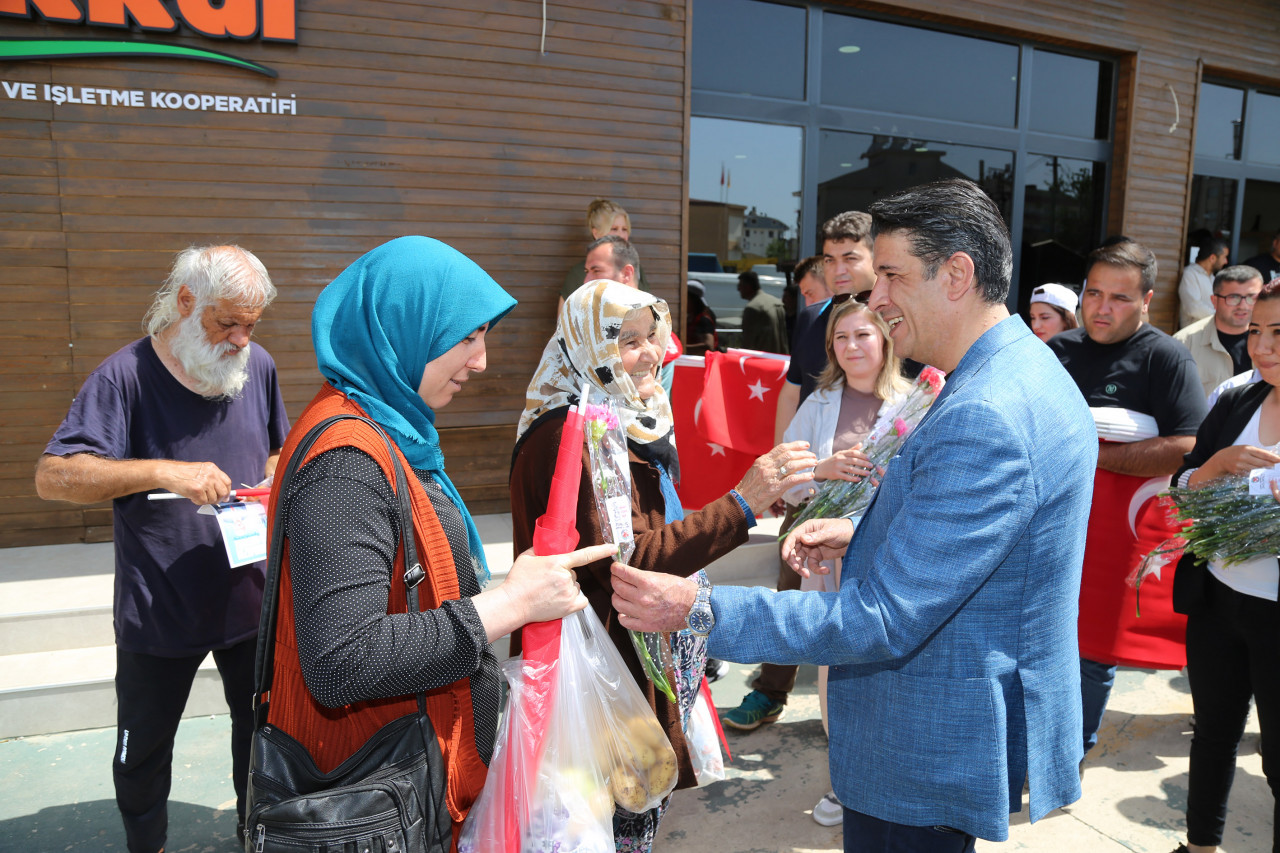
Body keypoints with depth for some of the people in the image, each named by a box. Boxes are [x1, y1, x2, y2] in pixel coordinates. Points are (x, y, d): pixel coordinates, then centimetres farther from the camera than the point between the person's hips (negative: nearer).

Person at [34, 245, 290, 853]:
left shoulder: (257, 367, -1)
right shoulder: (127, 375, -16)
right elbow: (52, 477, -22)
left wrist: (272, 481, -8)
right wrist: (163, 471, -33)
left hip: (251, 596, 4)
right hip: (158, 612, -3)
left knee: (261, 727, 20)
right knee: (143, 750, 17)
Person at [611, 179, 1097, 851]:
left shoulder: (984, 420, -30)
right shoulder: (1028, 373, 5)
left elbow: (884, 620, -29)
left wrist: (700, 611, -28)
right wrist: (864, 535, 4)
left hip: (931, 759, -10)